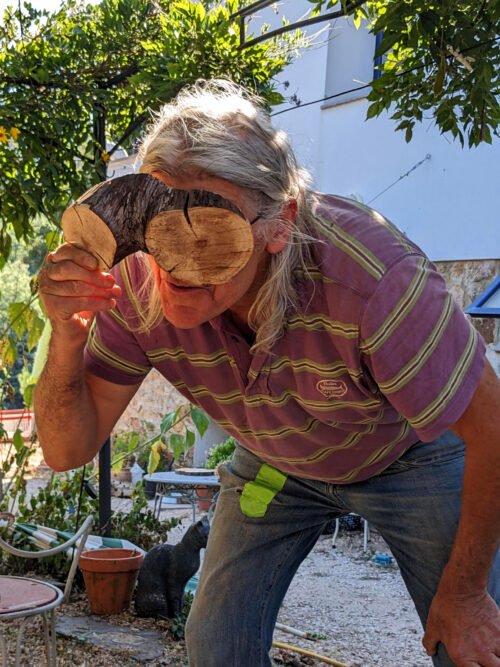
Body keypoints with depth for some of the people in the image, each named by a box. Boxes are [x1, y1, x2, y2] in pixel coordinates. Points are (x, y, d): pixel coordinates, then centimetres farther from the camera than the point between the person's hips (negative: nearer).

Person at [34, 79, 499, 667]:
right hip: (274, 463, 3)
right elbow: (68, 452, -21)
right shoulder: (138, 287, -28)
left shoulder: (371, 279, -41)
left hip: (408, 454, -2)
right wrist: (67, 338, -41)